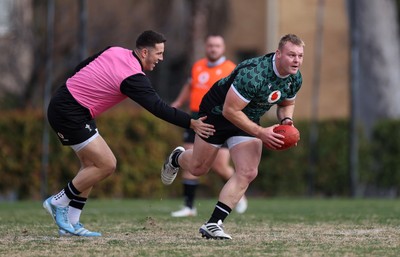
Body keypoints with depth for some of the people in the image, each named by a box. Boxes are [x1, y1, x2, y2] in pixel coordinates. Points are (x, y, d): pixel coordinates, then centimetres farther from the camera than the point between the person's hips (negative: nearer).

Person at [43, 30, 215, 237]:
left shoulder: (114, 52, 7)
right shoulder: (133, 77, -18)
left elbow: (81, 67, 16)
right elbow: (158, 108, -20)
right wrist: (191, 123, -19)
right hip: (69, 113, -10)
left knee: (92, 164, 12)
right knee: (106, 165, -9)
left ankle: (70, 223, 10)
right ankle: (58, 202, 1)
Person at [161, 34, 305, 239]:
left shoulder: (295, 78, -13)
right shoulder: (253, 74, -38)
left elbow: (286, 103, 8)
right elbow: (230, 110, -34)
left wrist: (286, 120, -14)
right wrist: (261, 133, -34)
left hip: (247, 119, 6)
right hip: (217, 112, -6)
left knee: (248, 173, -12)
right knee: (198, 168, 10)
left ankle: (213, 224, -8)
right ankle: (176, 159, 49)